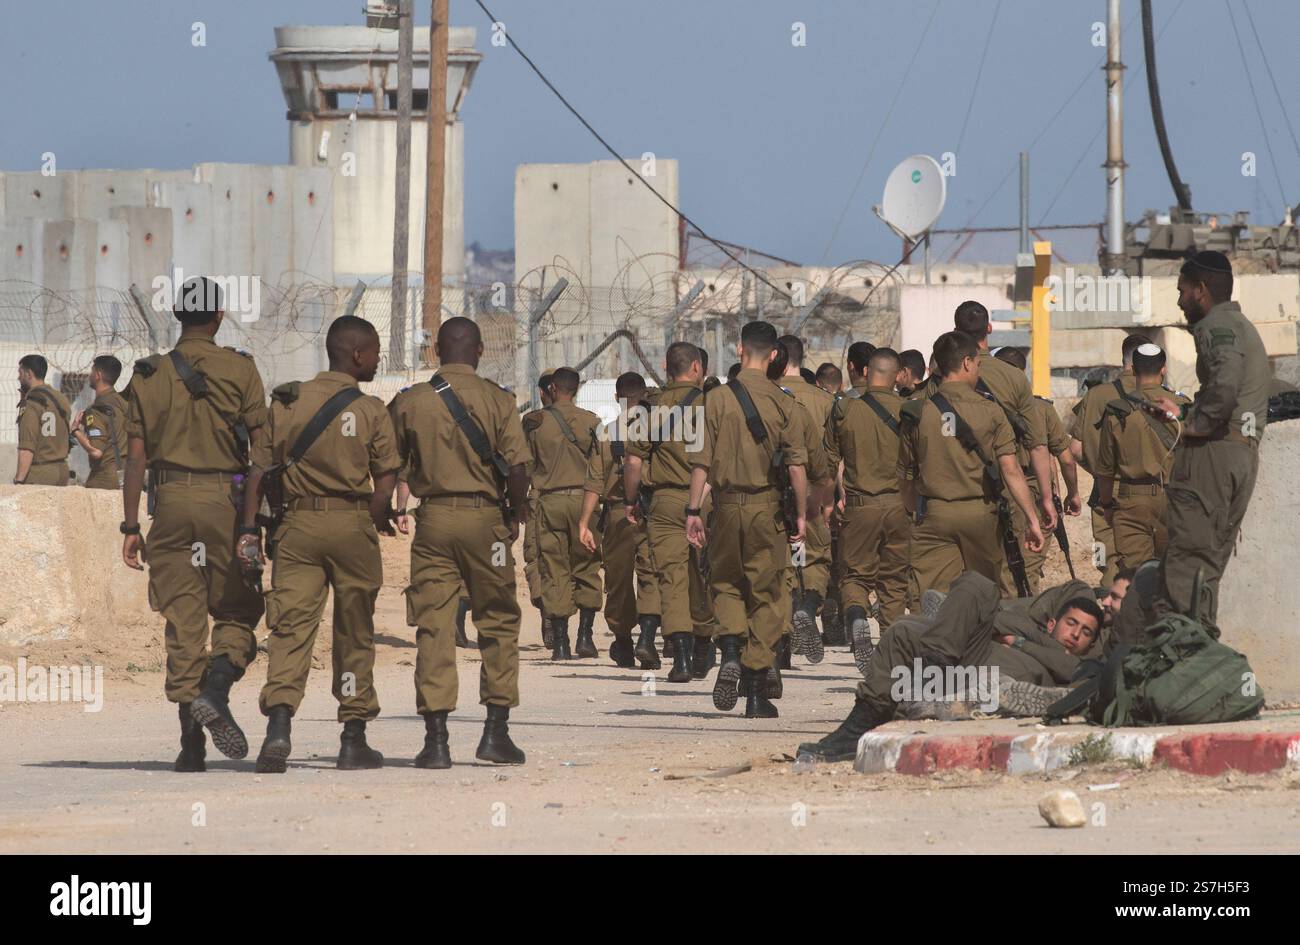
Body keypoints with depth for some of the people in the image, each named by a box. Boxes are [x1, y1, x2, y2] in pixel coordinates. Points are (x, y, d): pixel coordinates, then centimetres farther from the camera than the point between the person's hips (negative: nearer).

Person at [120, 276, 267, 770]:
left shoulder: (150, 376, 6)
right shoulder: (240, 370, 0)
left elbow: (136, 457, 4)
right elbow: (262, 447, -4)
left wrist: (130, 527, 7)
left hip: (171, 501, 2)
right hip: (225, 498, -2)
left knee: (182, 620, 5)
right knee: (238, 610, 9)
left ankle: (191, 744, 3)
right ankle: (214, 693, -17)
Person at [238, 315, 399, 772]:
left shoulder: (287, 403, 6)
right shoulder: (371, 411, -2)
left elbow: (259, 470, 3)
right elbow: (385, 483, -5)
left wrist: (250, 529, 4)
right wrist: (377, 522, 10)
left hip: (298, 525, 2)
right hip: (352, 525, -2)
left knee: (290, 625, -3)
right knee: (354, 634, 10)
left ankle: (279, 725, -23)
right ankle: (354, 739, 15)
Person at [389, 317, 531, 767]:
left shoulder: (409, 402, 2)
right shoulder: (497, 400, -4)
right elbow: (517, 468, -11)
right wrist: (516, 511, 6)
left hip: (433, 519, 1)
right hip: (484, 516, -1)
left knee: (433, 628, 3)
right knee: (498, 622, 11)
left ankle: (436, 739, -3)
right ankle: (496, 730, 8)